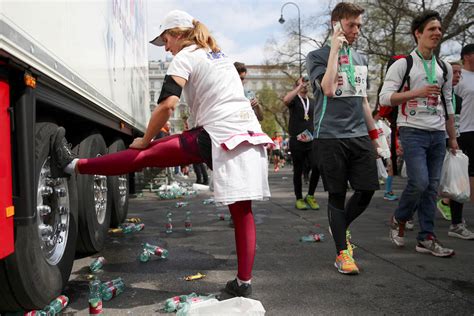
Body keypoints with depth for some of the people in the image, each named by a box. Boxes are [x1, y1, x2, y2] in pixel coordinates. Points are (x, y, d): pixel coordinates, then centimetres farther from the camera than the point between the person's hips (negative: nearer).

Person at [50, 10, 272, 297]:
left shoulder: (184, 58, 3)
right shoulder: (220, 55, 28)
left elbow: (167, 105, -12)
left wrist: (145, 140, 2)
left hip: (220, 135, -7)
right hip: (252, 135, 8)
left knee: (147, 155, -1)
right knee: (243, 211, 6)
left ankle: (74, 165, 6)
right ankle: (243, 281, 9)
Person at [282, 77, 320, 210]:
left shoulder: (313, 102, 17)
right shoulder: (294, 99, 3)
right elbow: (286, 99, -22)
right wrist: (299, 86, -14)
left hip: (311, 141, 3)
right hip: (297, 141, -3)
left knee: (317, 167, -11)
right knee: (298, 171, 4)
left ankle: (310, 195, 7)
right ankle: (299, 199, 17)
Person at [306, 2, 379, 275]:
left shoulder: (361, 59, 18)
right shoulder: (318, 56, 1)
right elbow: (328, 89, -17)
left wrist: (374, 133, 20)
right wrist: (335, 50, -11)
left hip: (360, 136, 6)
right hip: (330, 136, -5)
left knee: (367, 190, 3)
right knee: (337, 194, 0)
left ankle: (341, 229, 30)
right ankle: (342, 252, 11)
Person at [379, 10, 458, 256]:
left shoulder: (445, 68, 17)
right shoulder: (403, 64, 0)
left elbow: (447, 105, 20)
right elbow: (384, 98, -8)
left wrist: (452, 137, 17)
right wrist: (417, 92, -18)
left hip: (438, 134, 6)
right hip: (413, 131, -5)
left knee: (432, 186, 3)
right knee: (419, 182, -15)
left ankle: (426, 238, 10)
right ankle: (399, 219, 12)